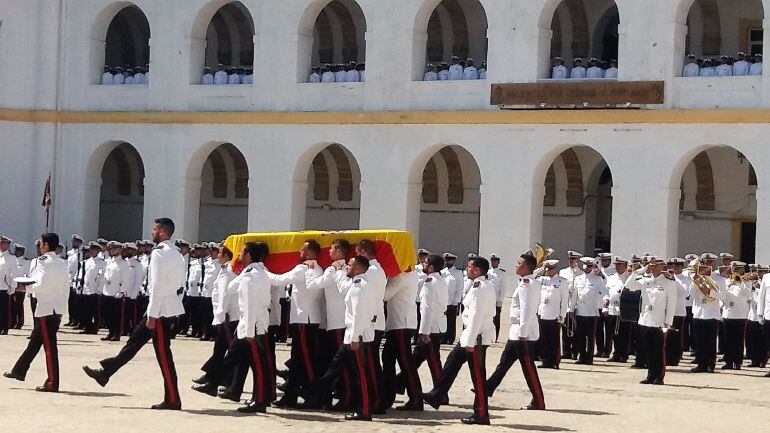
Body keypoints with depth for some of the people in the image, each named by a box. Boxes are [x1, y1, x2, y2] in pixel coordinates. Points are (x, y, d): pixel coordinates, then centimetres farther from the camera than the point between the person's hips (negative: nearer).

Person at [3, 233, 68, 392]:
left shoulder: (44, 262, -12)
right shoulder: (62, 263, 11)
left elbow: (41, 285, -21)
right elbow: (66, 286, 12)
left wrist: (29, 286, -3)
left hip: (47, 309, -8)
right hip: (59, 309, 8)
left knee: (49, 346, -5)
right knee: (35, 341, 18)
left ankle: (52, 383, -3)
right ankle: (19, 371, 29)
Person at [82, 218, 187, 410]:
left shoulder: (159, 253, -15)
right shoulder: (177, 255, 13)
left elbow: (157, 286, -20)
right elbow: (181, 285, 16)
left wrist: (152, 315, -18)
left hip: (161, 311, -9)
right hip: (172, 309, 9)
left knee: (163, 355, -4)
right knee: (134, 342, 15)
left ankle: (172, 400, 0)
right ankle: (105, 372, 22)